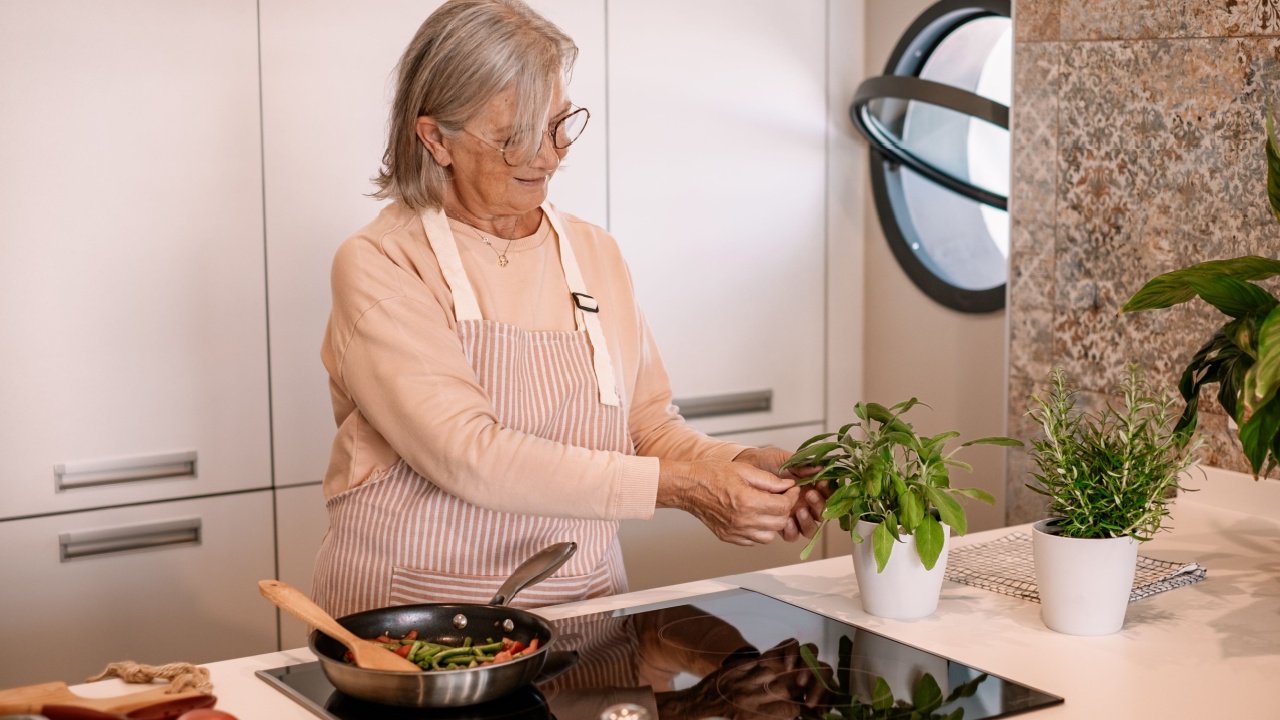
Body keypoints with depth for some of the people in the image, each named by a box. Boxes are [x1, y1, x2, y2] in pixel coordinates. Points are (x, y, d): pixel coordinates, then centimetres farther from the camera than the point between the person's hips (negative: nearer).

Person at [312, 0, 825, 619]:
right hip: (410, 614, -4)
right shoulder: (379, 266, -8)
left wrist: (737, 466, -8)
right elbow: (468, 455, -19)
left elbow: (649, 426, 13)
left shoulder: (594, 254, 11)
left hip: (582, 602, 4)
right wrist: (678, 486, -21)